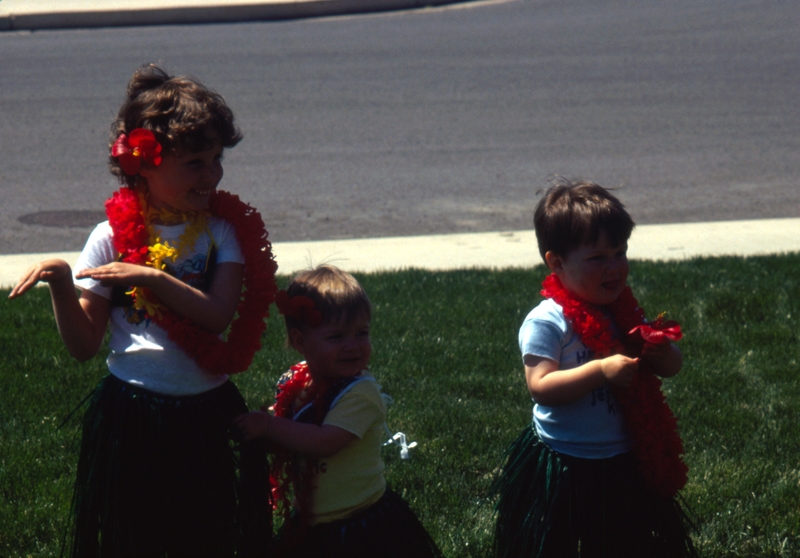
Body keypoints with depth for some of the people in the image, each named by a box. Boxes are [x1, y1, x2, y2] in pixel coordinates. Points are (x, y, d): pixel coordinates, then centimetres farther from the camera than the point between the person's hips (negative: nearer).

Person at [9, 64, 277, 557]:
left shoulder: (224, 230, 0)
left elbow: (218, 314, -16)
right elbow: (84, 344, -4)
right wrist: (61, 287, -20)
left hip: (207, 416, 1)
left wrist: (151, 279, -25)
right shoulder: (113, 236, -4)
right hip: (131, 417, -1)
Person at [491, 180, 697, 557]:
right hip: (565, 468, -6)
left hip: (625, 464, 6)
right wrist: (601, 370, -32)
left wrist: (660, 351, -14)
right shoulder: (546, 322, -15)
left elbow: (672, 367, 9)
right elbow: (540, 386, -25)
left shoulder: (625, 312, 4)